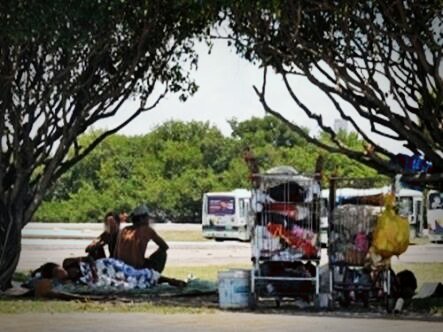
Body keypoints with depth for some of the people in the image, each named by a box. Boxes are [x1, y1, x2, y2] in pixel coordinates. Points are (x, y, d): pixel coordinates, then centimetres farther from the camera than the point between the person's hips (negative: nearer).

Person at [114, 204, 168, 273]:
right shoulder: (147, 230, -1)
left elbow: (116, 254, 13)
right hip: (138, 267, -5)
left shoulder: (124, 230, 10)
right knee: (162, 253, 15)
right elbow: (165, 246, 7)